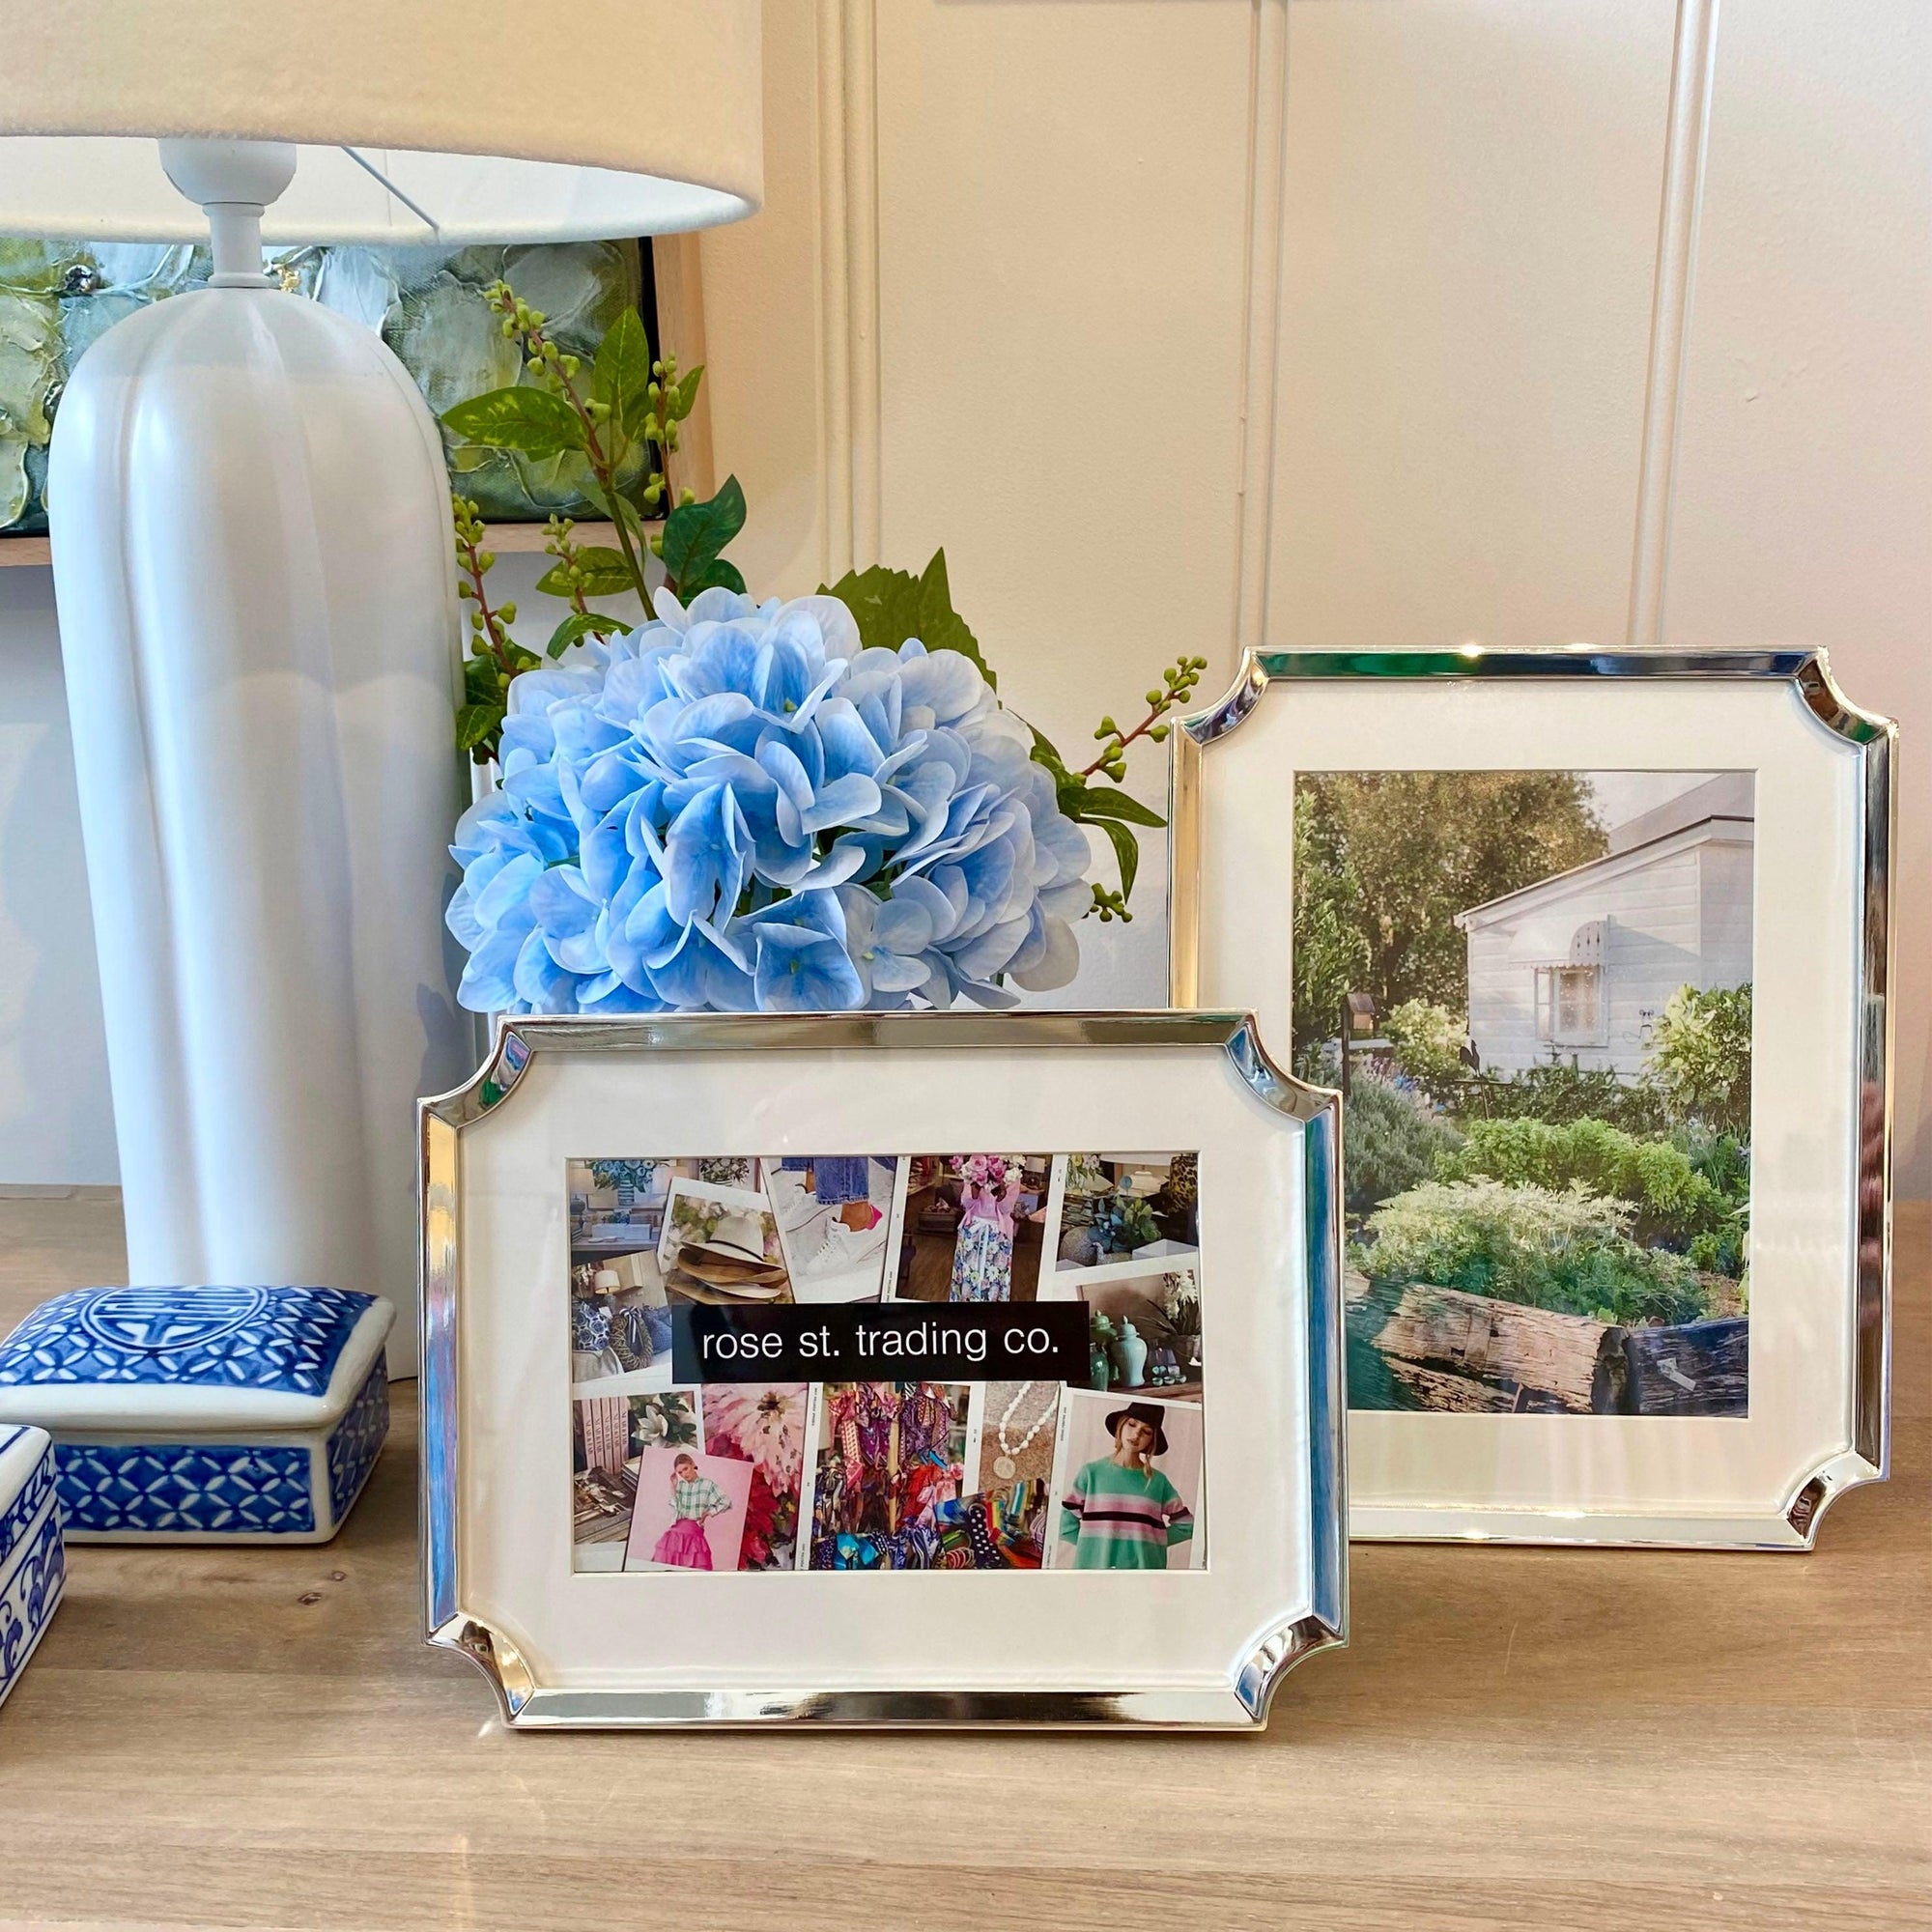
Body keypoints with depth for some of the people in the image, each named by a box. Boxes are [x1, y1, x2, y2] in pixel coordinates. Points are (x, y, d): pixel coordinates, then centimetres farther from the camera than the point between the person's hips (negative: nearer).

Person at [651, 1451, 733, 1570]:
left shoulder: (707, 1484, 0)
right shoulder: (679, 1485, 12)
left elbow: (726, 1503, -3)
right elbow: (674, 1511, 2)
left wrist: (707, 1513, 0)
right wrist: (673, 1488, 2)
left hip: (694, 1533, -4)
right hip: (676, 1533, 4)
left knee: (696, 1572, -11)